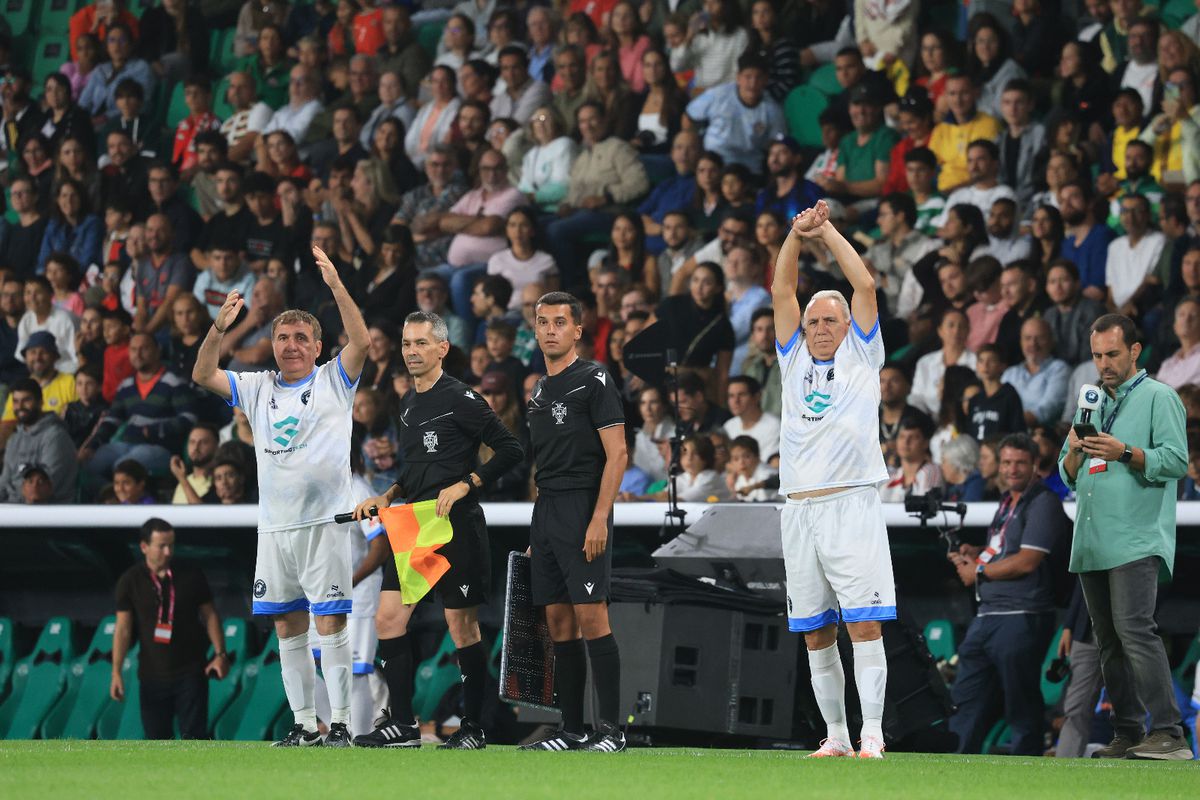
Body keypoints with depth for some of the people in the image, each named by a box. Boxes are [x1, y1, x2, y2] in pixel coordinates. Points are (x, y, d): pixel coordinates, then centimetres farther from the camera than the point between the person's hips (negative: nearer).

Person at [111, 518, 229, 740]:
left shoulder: (191, 576, 0)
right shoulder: (130, 581, -2)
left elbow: (209, 615, 7)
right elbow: (123, 627, -2)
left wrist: (220, 654, -4)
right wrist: (116, 672, -9)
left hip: (191, 672, -1)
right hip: (152, 676, 1)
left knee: (194, 736, -8)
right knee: (157, 739, 3)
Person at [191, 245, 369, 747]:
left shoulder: (333, 381, 2)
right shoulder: (258, 388, 13)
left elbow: (361, 342, -14)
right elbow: (202, 375, 6)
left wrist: (335, 285, -22)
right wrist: (220, 328, -10)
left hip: (324, 523, -5)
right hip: (274, 527, 5)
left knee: (331, 625, -7)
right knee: (288, 629, 7)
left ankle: (339, 722, -5)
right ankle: (304, 724, 13)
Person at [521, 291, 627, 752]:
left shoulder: (594, 380, -6)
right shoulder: (540, 391, 18)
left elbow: (616, 454, -12)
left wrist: (599, 519, -19)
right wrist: (536, 531, 18)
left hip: (583, 511, -8)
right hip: (546, 514, 8)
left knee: (591, 617, -12)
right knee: (559, 622, 7)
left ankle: (611, 729, -11)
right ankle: (571, 731, 10)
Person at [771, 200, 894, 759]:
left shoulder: (861, 356, 9)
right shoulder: (795, 359, 18)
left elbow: (864, 285, 1)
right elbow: (782, 292, 11)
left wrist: (828, 230, 5)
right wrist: (796, 236, 1)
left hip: (852, 503, -4)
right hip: (800, 510, 4)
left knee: (864, 624, -10)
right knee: (816, 635, 5)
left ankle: (872, 734, -13)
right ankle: (835, 736, 11)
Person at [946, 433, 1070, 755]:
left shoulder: (1043, 503, -10)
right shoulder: (1007, 501, 20)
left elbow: (1026, 562, -18)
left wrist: (978, 571, -7)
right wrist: (974, 552, 13)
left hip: (1022, 619, -10)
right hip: (988, 616, 10)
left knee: (1022, 710, -4)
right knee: (966, 701, 10)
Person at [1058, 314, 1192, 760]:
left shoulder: (1159, 398, 2)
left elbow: (1177, 460, -9)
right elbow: (1068, 475, 21)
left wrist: (1125, 453, -20)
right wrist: (1075, 452, -1)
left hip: (1137, 538, -7)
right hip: (1092, 544, 7)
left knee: (1133, 628, -20)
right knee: (1108, 640, 5)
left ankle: (1168, 733, -22)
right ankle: (1127, 735, 7)